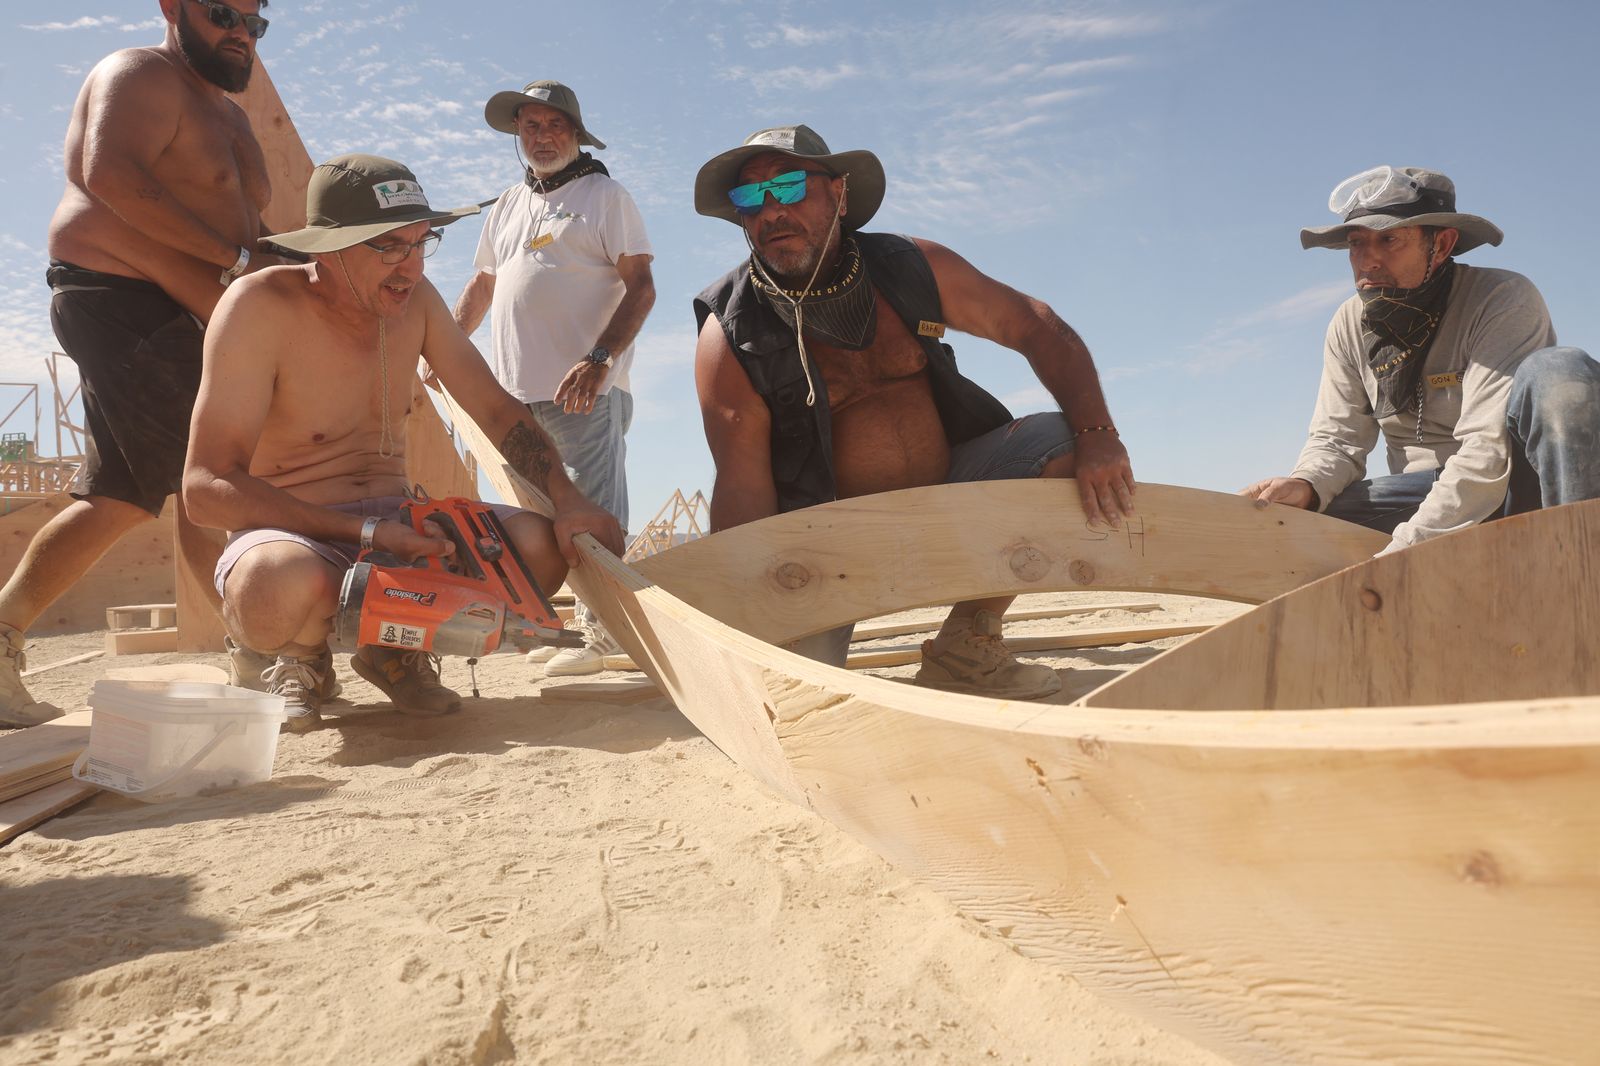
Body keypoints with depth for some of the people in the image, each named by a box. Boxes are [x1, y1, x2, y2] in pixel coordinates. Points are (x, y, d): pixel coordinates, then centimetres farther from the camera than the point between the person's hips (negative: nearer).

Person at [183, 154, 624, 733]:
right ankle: (303, 657, -1)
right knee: (282, 586, -40)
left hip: (396, 519, 5)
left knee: (542, 544, -18)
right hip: (294, 531, -5)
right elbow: (207, 487, -22)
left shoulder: (414, 298, 1)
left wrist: (567, 499, -10)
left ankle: (398, 647, 7)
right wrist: (369, 532, -29)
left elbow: (497, 409, 7)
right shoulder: (260, 306, -17)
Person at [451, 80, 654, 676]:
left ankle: (600, 632, -3)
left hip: (585, 391, -6)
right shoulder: (506, 208, 21)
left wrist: (599, 358, -20)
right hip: (516, 392, 7)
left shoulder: (605, 195, 2)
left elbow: (641, 286, -8)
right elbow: (482, 286, 29)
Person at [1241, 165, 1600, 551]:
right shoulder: (1349, 325, 2)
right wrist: (1305, 485, -23)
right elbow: (1336, 439, 2)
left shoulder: (1504, 299, -16)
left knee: (1557, 370, -32)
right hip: (1427, 496, 5)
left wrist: (1400, 552, -33)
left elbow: (1489, 449, -25)